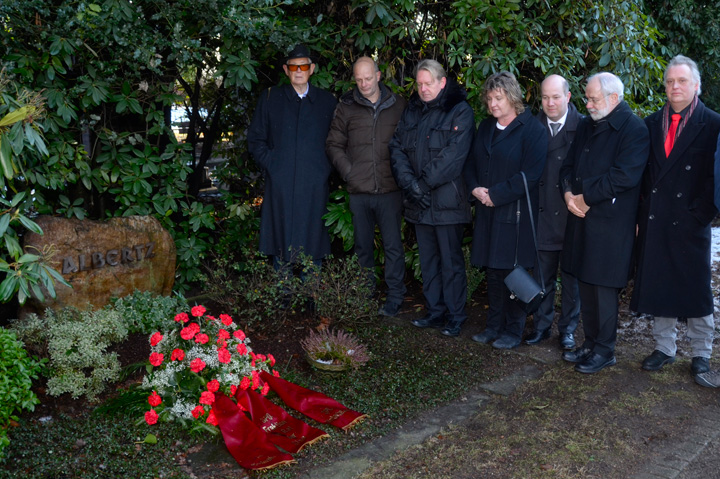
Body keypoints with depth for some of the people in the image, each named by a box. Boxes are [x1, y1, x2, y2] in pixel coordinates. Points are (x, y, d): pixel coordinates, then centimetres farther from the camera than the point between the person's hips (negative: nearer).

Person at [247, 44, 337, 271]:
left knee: (312, 246, 3)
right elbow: (255, 139, 11)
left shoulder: (327, 101, 12)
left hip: (314, 186, 1)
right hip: (280, 185, 0)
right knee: (281, 245, 1)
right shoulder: (270, 98, 10)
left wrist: (326, 169, 1)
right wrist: (270, 164, -2)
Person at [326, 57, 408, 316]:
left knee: (393, 246, 1)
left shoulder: (399, 105, 5)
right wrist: (348, 171, -1)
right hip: (359, 191, 1)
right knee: (363, 246, 11)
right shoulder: (346, 107, 6)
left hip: (390, 190, -1)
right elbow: (334, 144, 10)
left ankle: (395, 296, 11)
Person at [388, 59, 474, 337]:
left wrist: (424, 183, -15)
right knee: (428, 259, 13)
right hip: (418, 201, 6)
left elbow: (453, 155, -15)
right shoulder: (411, 111, 13)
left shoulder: (460, 112, -5)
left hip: (447, 201, -6)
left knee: (451, 261, 0)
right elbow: (397, 147, 5)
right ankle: (435, 311, 24)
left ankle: (455, 316, 11)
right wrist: (409, 183, -9)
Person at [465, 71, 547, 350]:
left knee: (511, 272, -1)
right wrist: (475, 188, -4)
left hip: (515, 213, -6)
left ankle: (513, 330, 13)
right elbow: (471, 164, 17)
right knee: (492, 271, 11)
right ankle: (494, 326, 22)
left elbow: (530, 175, -15)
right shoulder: (485, 128, 14)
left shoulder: (532, 129, -8)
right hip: (487, 213, 6)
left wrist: (494, 194, -15)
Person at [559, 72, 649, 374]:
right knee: (585, 284, 12)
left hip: (611, 223, -7)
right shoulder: (586, 125, 14)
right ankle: (590, 344, 25)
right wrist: (569, 193, -4)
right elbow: (568, 165, 16)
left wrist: (585, 196, -14)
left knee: (603, 288, -1)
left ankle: (604, 350, 14)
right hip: (581, 218, 7)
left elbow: (625, 177, -19)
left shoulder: (634, 129, -9)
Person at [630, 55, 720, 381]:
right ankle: (664, 348, 23)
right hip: (655, 222, 4)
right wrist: (640, 214, 3)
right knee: (658, 286, 9)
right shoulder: (651, 124, 9)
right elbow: (643, 174, 9)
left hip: (690, 223, -3)